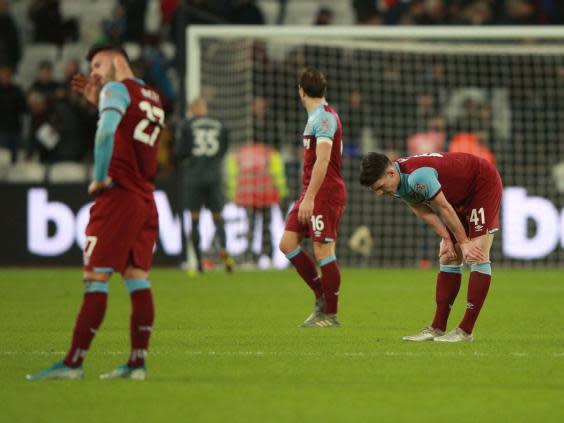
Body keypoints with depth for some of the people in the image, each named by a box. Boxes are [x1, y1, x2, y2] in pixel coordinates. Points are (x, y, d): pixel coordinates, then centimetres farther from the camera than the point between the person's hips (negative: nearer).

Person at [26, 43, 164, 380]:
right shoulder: (153, 98, 18)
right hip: (146, 200, 8)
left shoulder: (116, 90, -4)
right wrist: (98, 102, 21)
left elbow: (107, 131, -22)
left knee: (96, 278, -8)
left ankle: (73, 363, -9)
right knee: (138, 279, 5)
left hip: (118, 194, -8)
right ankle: (138, 362, 2)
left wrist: (100, 178, -14)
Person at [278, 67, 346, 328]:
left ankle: (330, 315, 0)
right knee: (287, 243, 5)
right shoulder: (315, 117, 17)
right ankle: (322, 297, 12)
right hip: (311, 194, 10)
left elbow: (322, 160, -21)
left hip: (325, 193, -10)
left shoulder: (324, 118, -13)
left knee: (323, 251, -6)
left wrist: (309, 198, -24)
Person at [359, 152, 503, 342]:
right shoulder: (398, 183, -10)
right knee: (448, 259, 6)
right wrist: (447, 239, -13)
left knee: (477, 256, -13)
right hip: (460, 196, 9)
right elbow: (423, 210, -2)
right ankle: (437, 329, 7)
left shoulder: (418, 177, -37)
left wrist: (464, 243, -15)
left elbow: (444, 209, -27)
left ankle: (466, 331, -14)